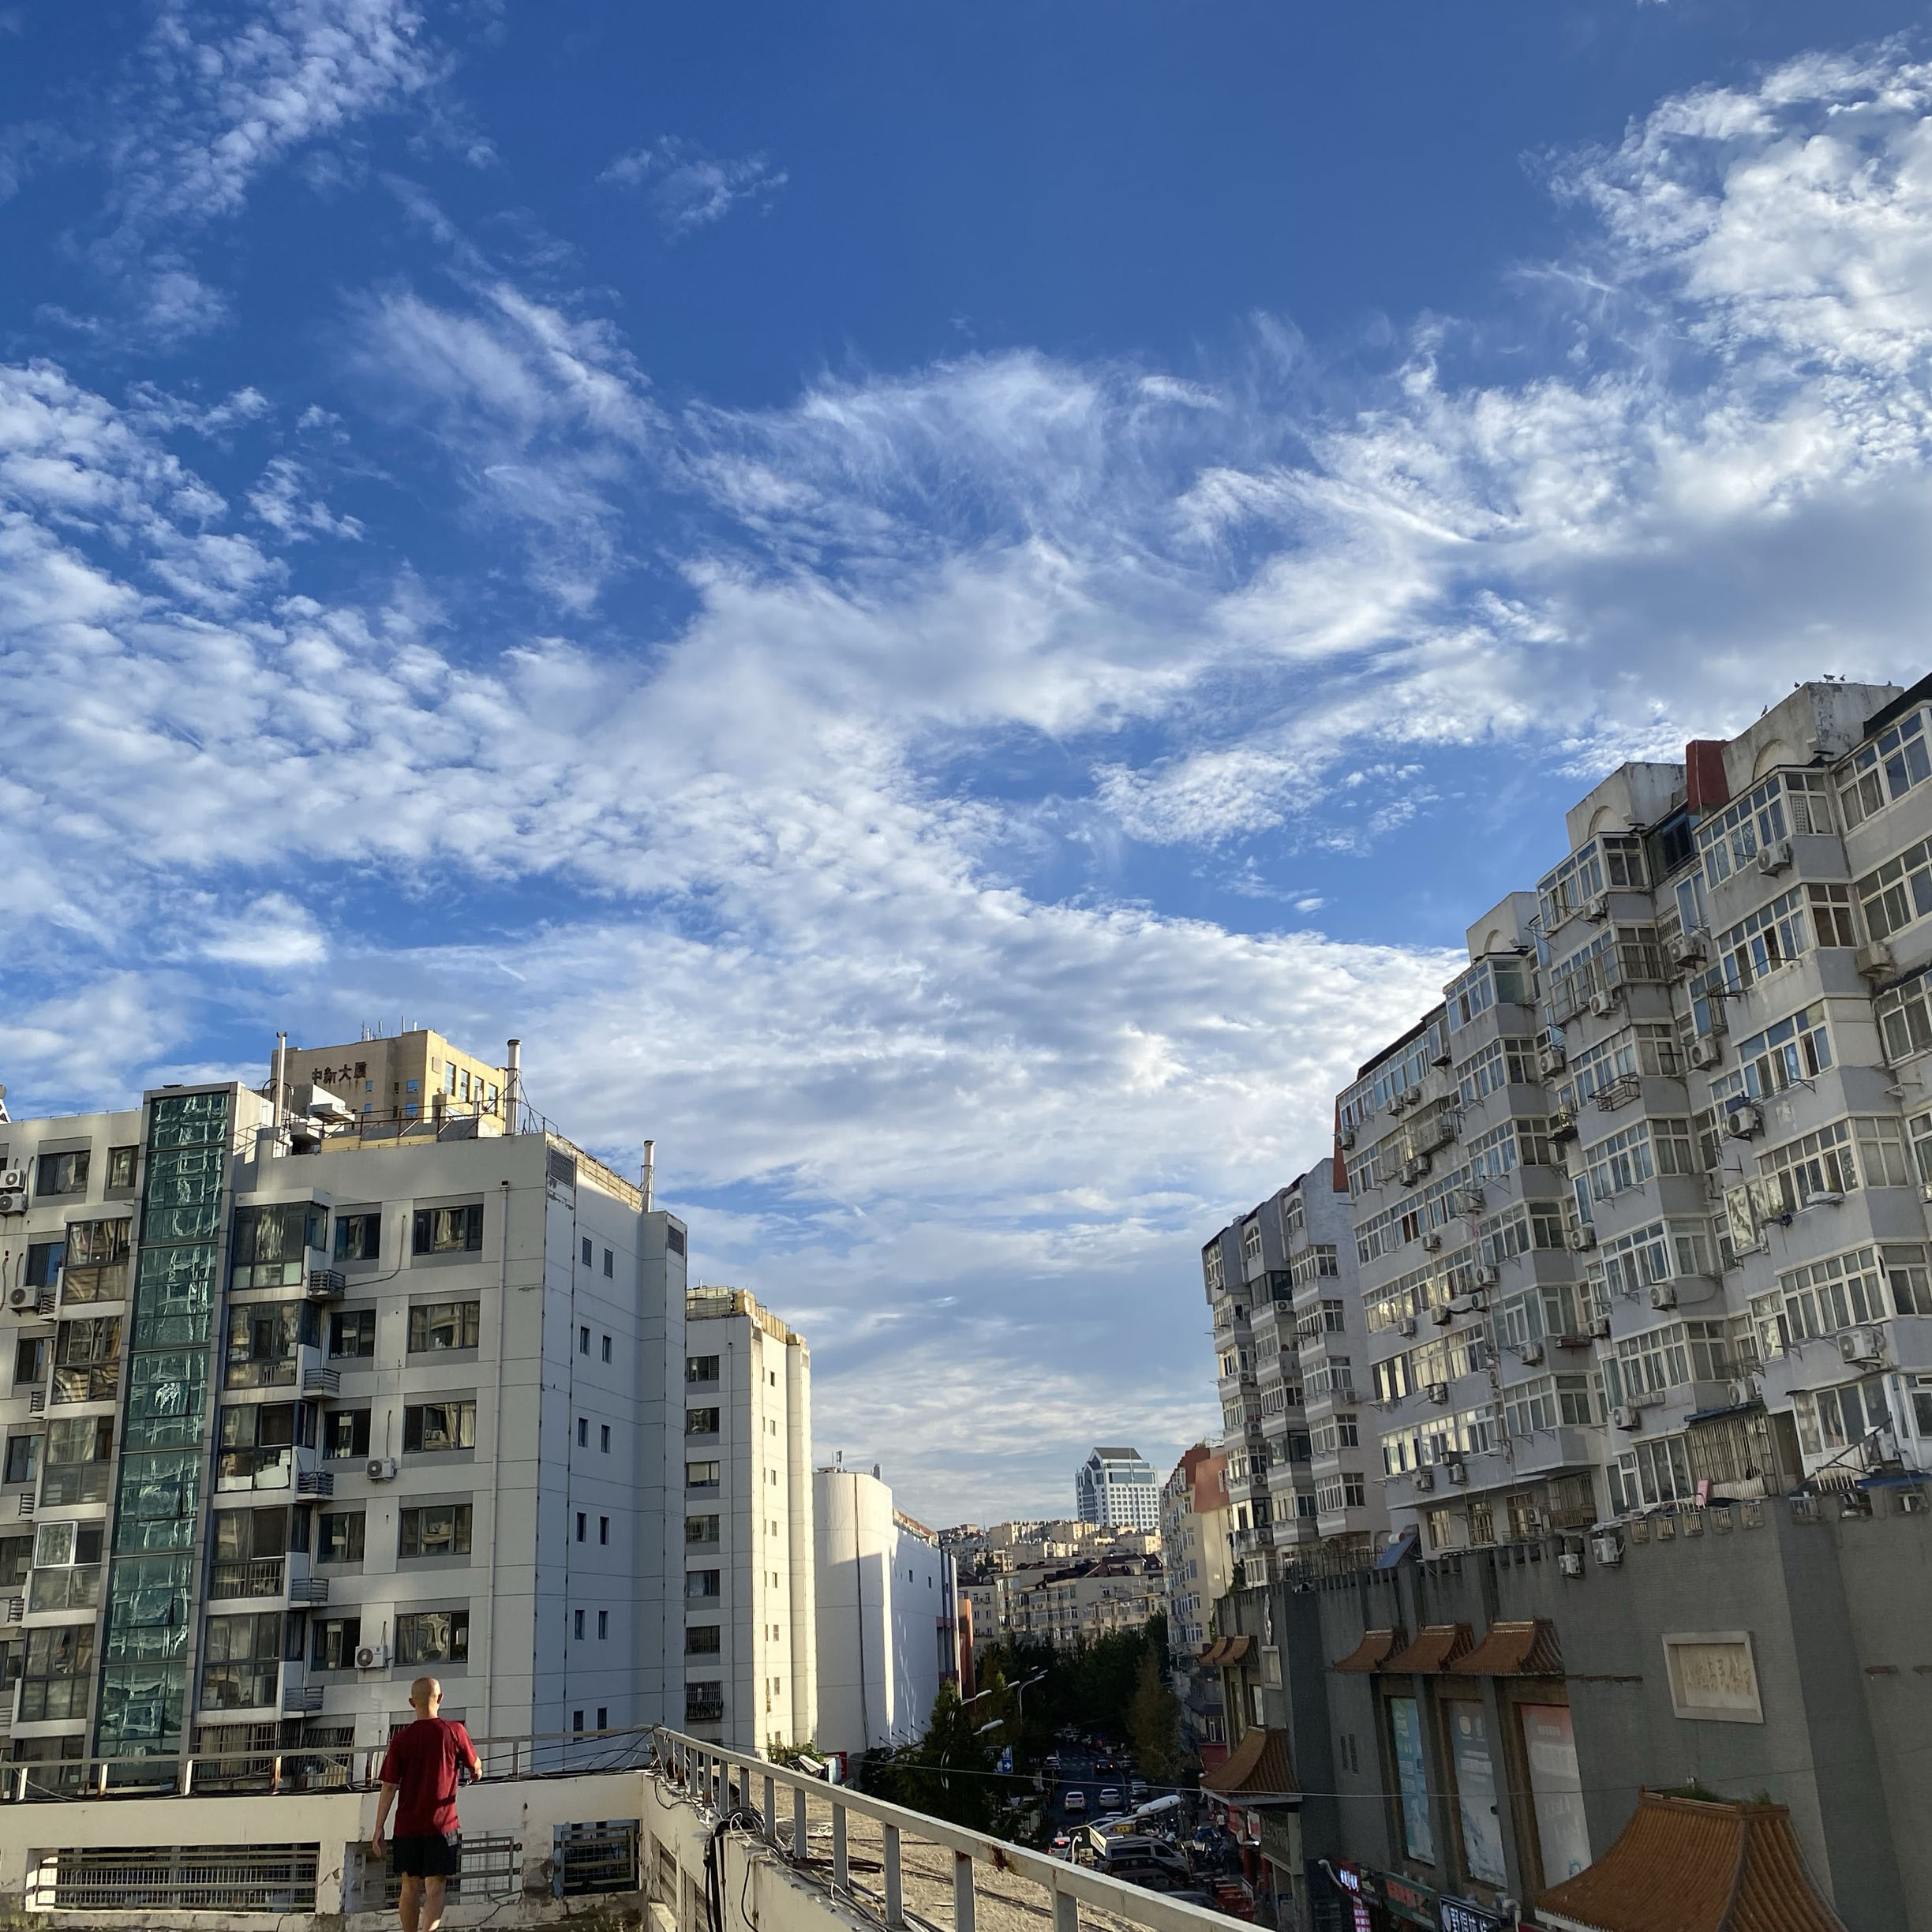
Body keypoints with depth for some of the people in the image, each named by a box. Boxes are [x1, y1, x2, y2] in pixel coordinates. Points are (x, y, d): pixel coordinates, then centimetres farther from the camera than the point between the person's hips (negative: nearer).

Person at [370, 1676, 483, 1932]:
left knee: (410, 1887, 15)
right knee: (435, 1889, -4)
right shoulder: (454, 1731, -4)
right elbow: (475, 1767, 10)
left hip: (407, 1825, 2)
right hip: (442, 1824, -2)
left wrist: (379, 1829, 4)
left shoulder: (401, 1738, 0)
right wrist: (477, 1772, 34)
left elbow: (389, 1787, -1)